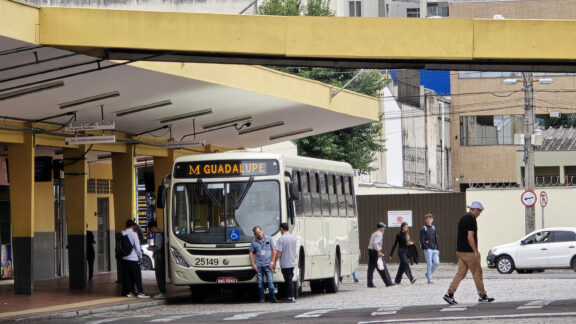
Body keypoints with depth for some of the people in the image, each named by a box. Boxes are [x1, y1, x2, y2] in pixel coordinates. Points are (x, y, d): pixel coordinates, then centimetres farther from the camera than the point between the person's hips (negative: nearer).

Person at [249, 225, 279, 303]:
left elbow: (273, 251, 5)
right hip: (258, 265, 1)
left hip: (267, 264, -1)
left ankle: (273, 298, -4)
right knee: (260, 282, 3)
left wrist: (272, 262, -3)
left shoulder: (269, 239, 4)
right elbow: (251, 252, 11)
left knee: (270, 281, -7)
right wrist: (253, 264, 3)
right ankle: (262, 298, 9)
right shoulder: (254, 242, 6)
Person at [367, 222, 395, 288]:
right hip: (376, 252, -9)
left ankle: (370, 284, 4)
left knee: (371, 268, 6)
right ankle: (388, 283, 0)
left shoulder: (373, 234, 19)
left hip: (370, 250, 9)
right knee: (382, 268, -3)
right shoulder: (379, 234, -10)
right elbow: (375, 243, -23)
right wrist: (378, 251, -25)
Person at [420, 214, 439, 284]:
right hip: (428, 249, -6)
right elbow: (422, 240, -8)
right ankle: (429, 279, 3)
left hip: (434, 249, 6)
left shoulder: (434, 228, 15)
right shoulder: (423, 229, -3)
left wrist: (437, 249, 13)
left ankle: (428, 274, 20)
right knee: (429, 264, -5)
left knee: (436, 263, -1)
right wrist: (426, 248, -16)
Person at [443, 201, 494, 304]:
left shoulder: (463, 218, 16)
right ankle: (482, 296, 6)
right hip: (469, 252, -9)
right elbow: (470, 237, -20)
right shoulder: (471, 219, -14)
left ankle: (450, 294, -1)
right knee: (477, 273, 0)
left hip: (460, 251, 9)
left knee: (460, 273, 7)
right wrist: (476, 251, -15)